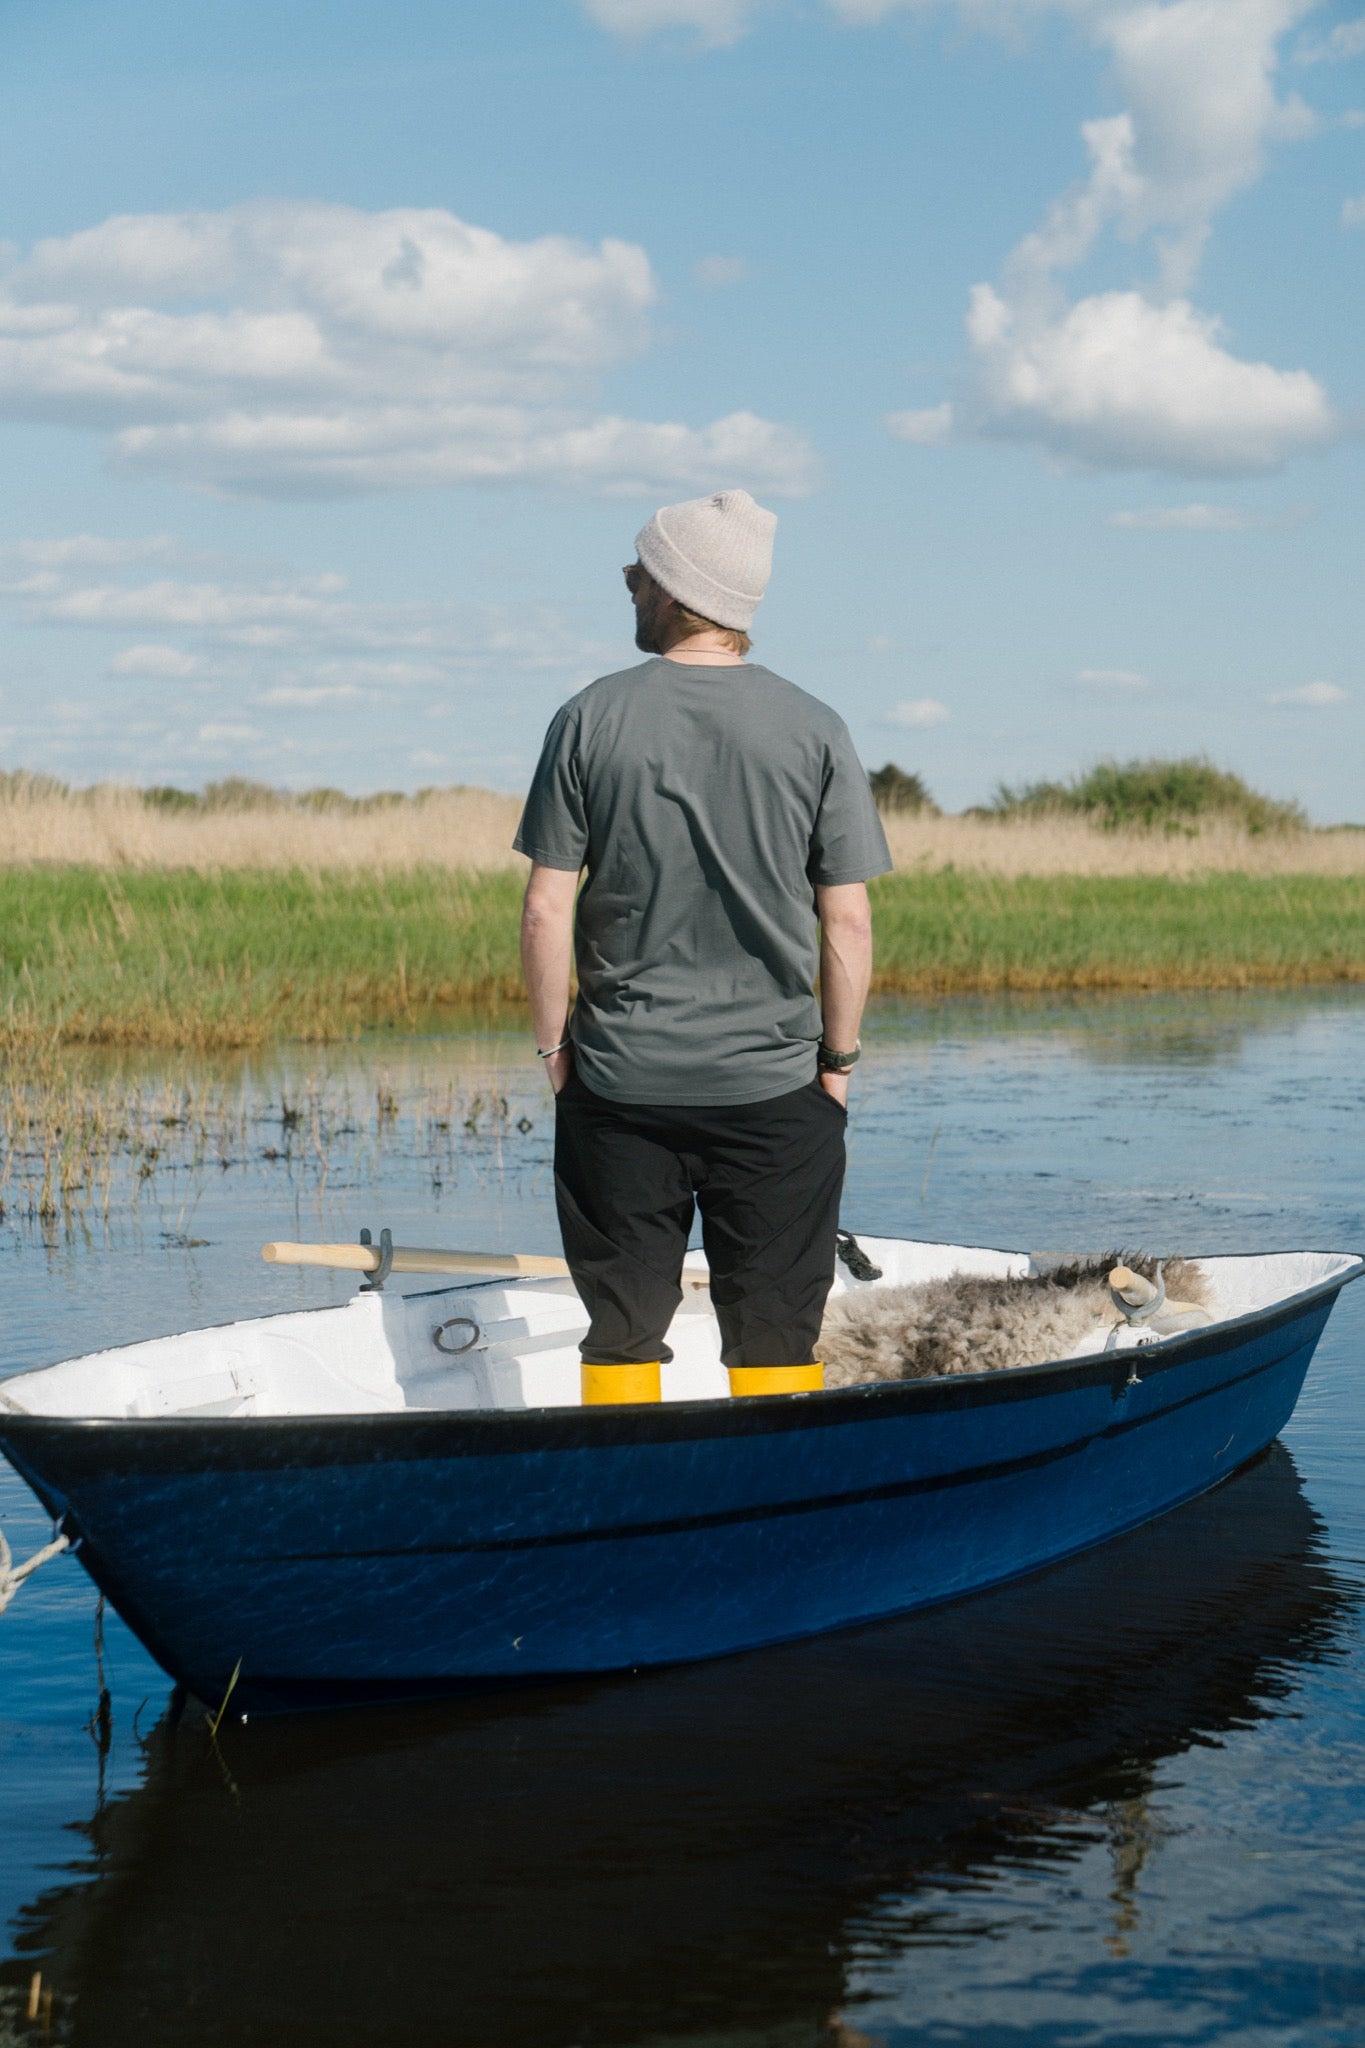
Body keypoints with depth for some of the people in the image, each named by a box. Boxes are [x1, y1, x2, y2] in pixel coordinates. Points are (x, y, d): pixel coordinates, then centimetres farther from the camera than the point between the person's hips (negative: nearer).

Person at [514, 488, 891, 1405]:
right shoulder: (813, 729, -4)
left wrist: (555, 1045, 7)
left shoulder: (592, 719, -4)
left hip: (619, 1085, 0)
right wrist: (838, 1058, 7)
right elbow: (848, 922, -4)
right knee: (776, 1341, 7)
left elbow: (547, 910, -4)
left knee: (622, 1334, 10)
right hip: (775, 1088, 0)